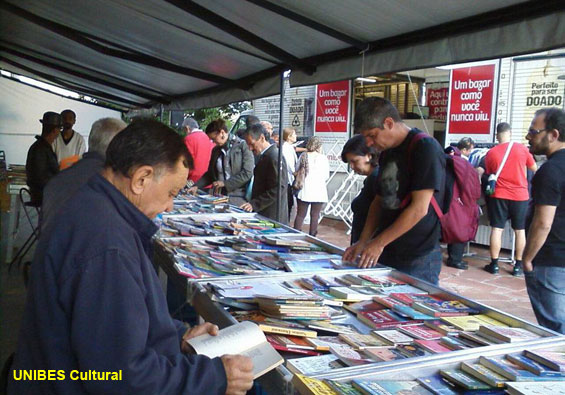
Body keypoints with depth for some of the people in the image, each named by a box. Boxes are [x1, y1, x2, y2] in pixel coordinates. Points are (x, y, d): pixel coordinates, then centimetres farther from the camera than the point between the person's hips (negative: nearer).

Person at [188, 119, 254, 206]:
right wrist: (197, 186, 8)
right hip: (219, 196, 5)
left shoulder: (243, 146, -4)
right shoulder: (216, 150, 15)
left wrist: (225, 183, -11)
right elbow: (210, 174, 23)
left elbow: (247, 173, -11)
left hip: (238, 197, -5)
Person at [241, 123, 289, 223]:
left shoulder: (274, 157, -16)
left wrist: (254, 204, -23)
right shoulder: (265, 155, 15)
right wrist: (253, 203, 13)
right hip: (262, 214, 9)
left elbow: (278, 188, -21)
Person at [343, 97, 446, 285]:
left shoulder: (425, 148, -14)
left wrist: (379, 242, -15)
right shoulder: (387, 153, 13)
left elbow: (419, 208, -19)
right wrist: (363, 242, 7)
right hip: (385, 255, 8)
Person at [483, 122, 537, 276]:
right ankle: (518, 266, 12)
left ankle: (494, 264, 7)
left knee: (497, 229, 4)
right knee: (520, 231, 8)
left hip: (499, 195, 0)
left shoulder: (490, 153, -2)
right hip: (520, 196, 0)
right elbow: (534, 168, 12)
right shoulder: (521, 149, -4)